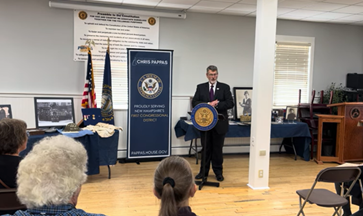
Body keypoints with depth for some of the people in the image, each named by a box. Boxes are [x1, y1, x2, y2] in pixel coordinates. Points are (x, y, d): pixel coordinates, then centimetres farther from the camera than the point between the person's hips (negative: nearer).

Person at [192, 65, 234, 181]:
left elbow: (230, 103, -6)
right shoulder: (200, 87, 6)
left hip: (219, 123, -1)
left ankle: (218, 172, 19)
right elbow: (194, 102, -4)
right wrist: (208, 104, -17)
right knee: (206, 148, 10)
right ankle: (204, 171, 21)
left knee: (218, 148, 7)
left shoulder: (225, 87, 3)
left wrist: (216, 105, -18)